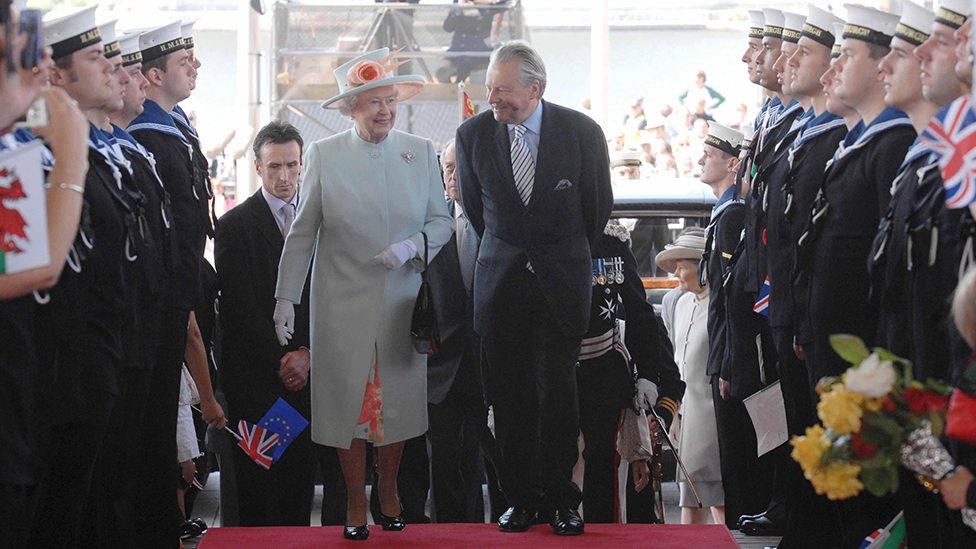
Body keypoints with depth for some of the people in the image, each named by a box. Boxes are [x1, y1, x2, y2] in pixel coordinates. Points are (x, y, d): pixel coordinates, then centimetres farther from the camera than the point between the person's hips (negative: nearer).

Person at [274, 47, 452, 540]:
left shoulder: (420, 153, 4)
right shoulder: (323, 156, -1)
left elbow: (443, 220, 7)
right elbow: (302, 233, 3)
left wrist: (413, 246, -14)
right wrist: (286, 298, 1)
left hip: (402, 303, 2)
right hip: (343, 305, -2)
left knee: (398, 399, 7)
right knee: (347, 399, 1)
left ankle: (388, 490, 28)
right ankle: (355, 504, 15)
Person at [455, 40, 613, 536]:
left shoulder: (582, 132, -8)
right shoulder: (473, 134, -4)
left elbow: (598, 206, 8)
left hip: (562, 278, -2)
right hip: (500, 277, 2)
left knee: (558, 392, -4)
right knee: (509, 396, 2)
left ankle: (561, 500, 6)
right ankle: (520, 499, 11)